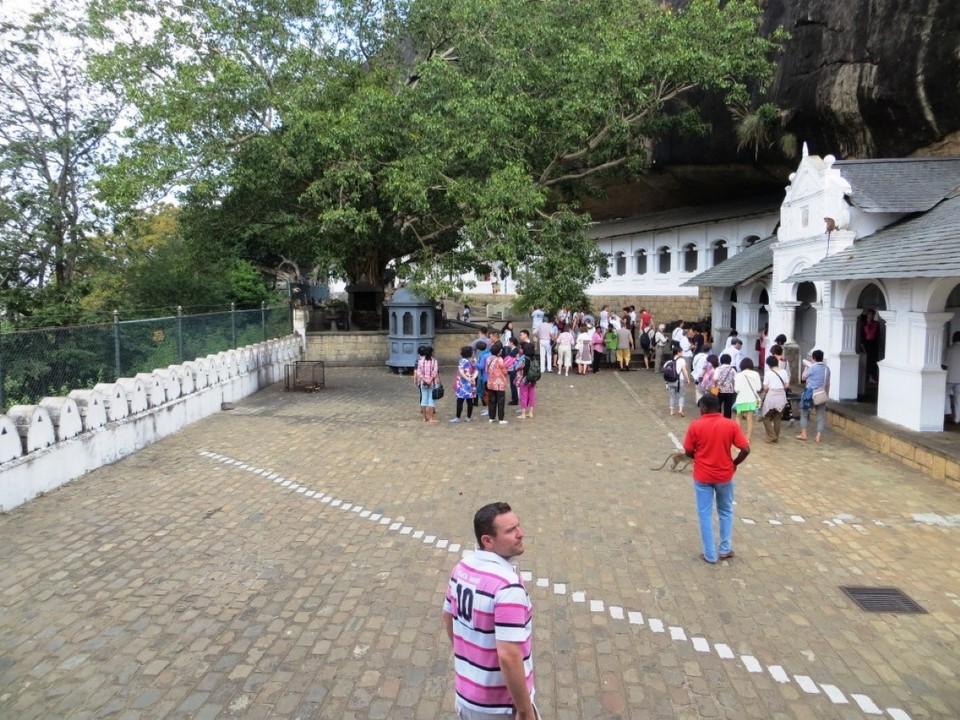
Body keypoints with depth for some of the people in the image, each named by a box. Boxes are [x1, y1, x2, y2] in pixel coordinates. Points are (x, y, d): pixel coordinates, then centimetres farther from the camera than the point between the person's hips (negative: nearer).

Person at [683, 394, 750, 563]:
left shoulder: (695, 426, -12)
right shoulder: (731, 425, -9)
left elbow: (688, 452, -5)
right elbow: (746, 449, -11)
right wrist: (734, 463, 6)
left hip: (702, 476, -1)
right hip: (724, 475, 2)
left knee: (705, 514, 8)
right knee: (726, 511, 21)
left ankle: (710, 554, 13)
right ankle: (725, 549, 25)